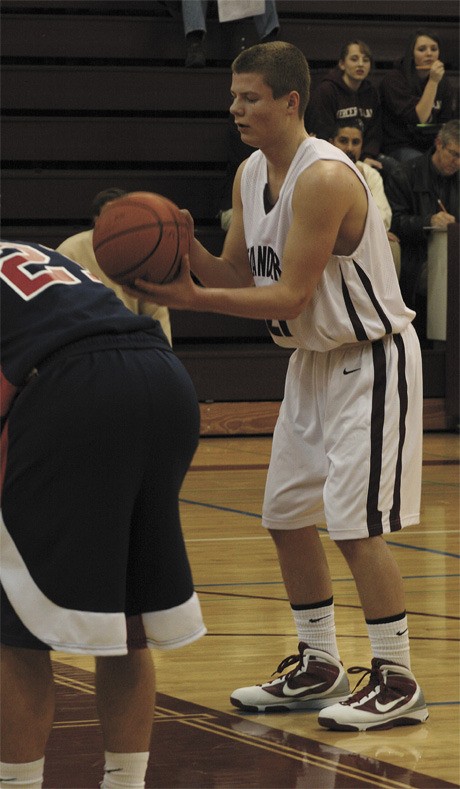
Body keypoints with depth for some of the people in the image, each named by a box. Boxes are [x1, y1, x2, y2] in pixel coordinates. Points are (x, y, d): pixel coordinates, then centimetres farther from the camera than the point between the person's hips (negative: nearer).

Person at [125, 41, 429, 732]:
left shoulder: (325, 178, -24)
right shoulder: (251, 175, 4)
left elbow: (291, 296, -25)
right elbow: (238, 277, 8)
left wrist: (194, 299, -29)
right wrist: (186, 249, -12)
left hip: (371, 360, -9)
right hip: (313, 359, 9)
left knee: (356, 525, -10)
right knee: (287, 516, 12)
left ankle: (397, 682, 0)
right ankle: (319, 667, 24)